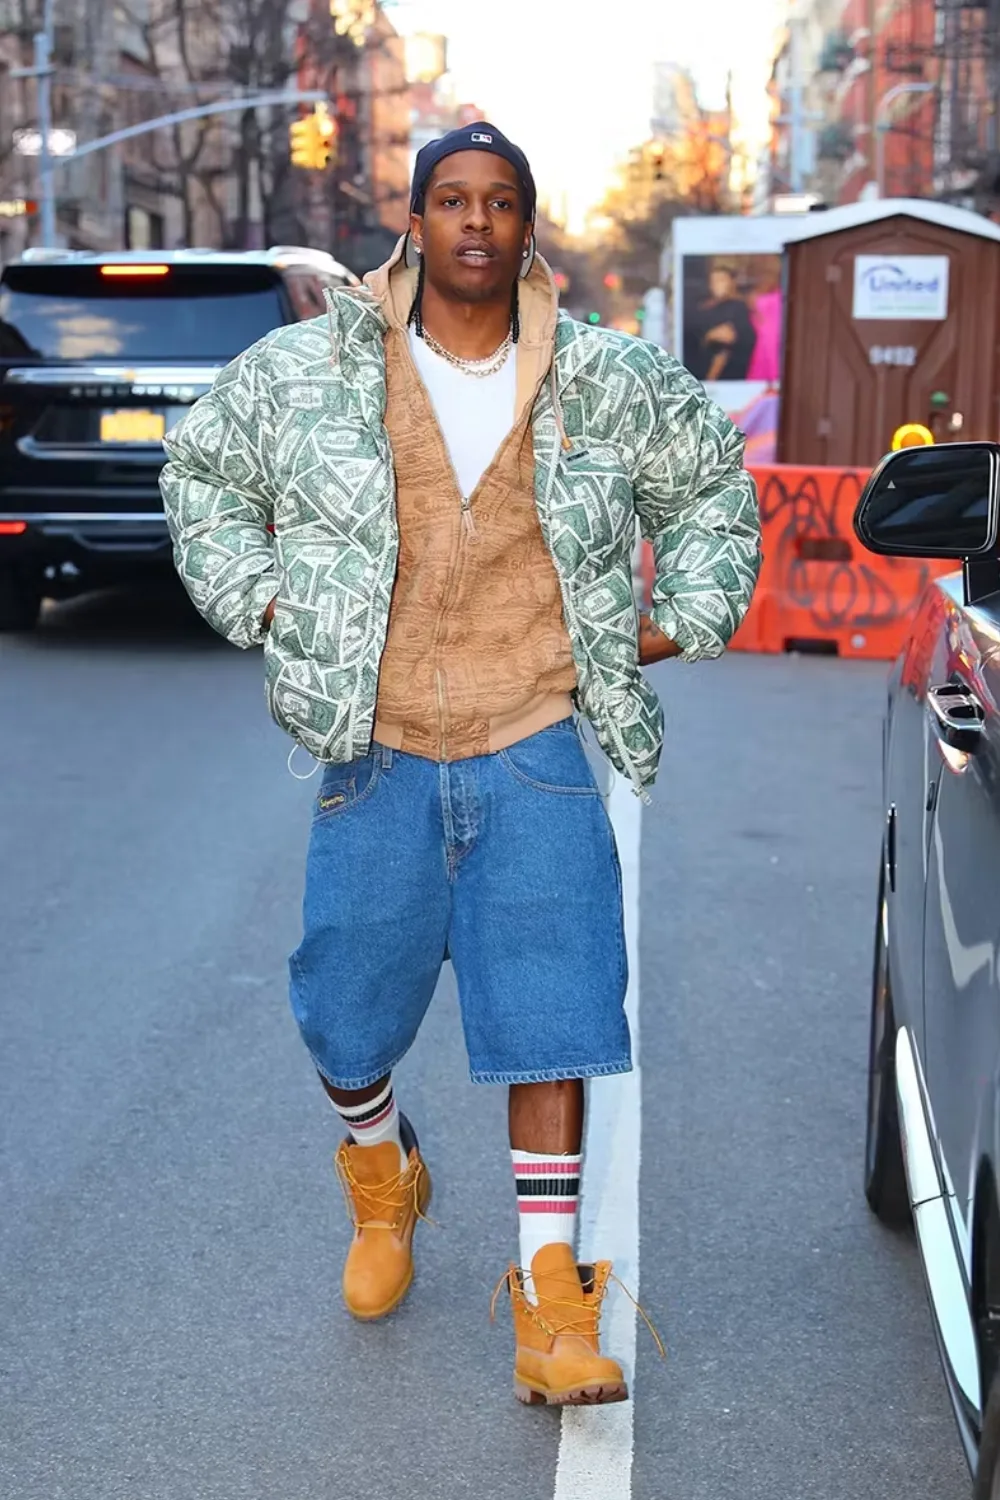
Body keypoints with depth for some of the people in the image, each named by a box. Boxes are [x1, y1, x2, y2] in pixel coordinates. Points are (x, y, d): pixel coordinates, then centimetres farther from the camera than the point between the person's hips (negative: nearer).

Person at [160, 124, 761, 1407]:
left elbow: (711, 483, 19)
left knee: (551, 1015, -6)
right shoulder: (305, 372, 1)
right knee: (346, 1012, 8)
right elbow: (202, 471, 17)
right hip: (375, 751, 1)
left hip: (536, 750, 0)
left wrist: (682, 620, 10)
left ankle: (550, 1294, 3)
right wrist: (258, 601, 7)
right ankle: (380, 1175, 42)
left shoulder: (611, 383, 3)